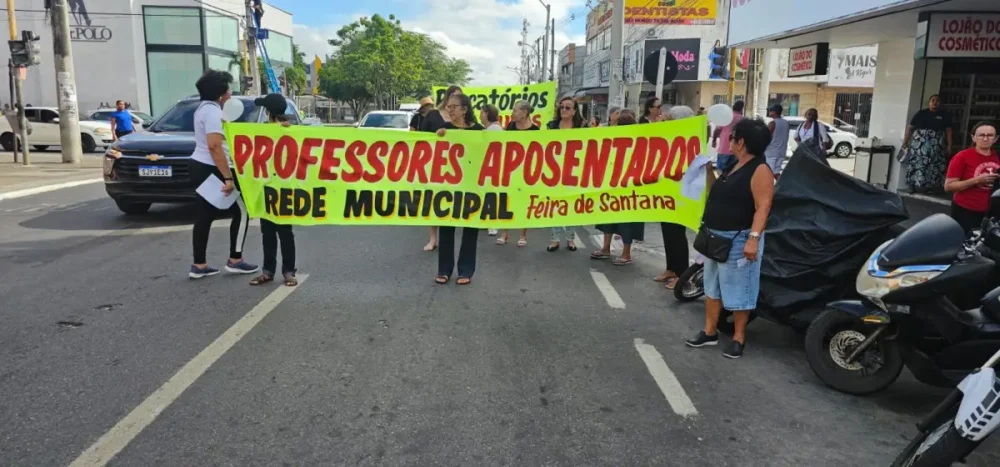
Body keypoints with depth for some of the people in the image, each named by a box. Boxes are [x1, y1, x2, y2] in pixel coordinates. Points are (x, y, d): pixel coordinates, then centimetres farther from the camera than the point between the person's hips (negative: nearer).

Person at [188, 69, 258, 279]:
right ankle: (235, 261, 6)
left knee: (204, 216, 11)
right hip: (211, 170, -10)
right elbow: (214, 146, -27)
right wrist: (228, 178, -28)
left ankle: (199, 266, 15)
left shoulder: (204, 108, 15)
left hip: (200, 167, 10)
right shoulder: (213, 111, -18)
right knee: (241, 212, 1)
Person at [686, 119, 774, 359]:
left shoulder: (760, 170, -16)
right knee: (712, 286, 15)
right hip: (715, 236, 10)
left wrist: (754, 237, -32)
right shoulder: (732, 166, 12)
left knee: (738, 290, 0)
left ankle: (738, 338, 12)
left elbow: (762, 207, -23)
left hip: (738, 239, -10)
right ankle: (709, 332, 25)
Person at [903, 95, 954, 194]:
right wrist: (904, 143, 0)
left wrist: (949, 146, -2)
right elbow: (910, 128, 6)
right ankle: (917, 187, -2)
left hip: (936, 147, 1)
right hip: (919, 146, -1)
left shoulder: (945, 115, 10)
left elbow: (948, 131, 7)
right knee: (917, 166, -6)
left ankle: (932, 188, 2)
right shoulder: (920, 114, 7)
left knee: (935, 169, -1)